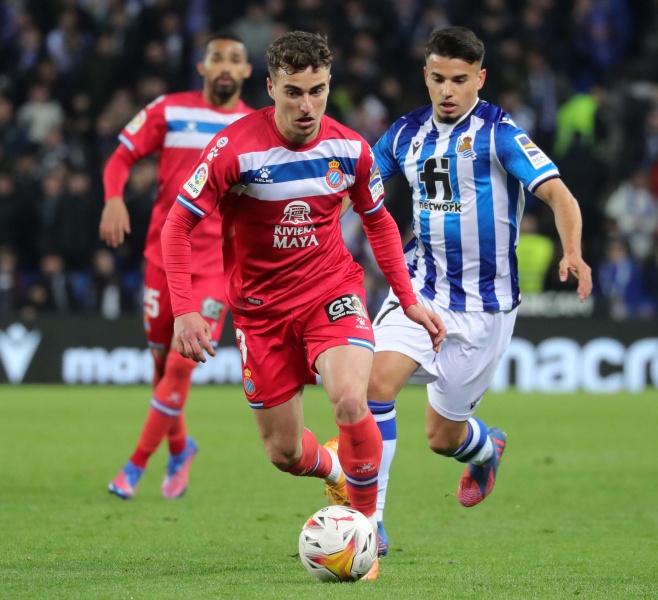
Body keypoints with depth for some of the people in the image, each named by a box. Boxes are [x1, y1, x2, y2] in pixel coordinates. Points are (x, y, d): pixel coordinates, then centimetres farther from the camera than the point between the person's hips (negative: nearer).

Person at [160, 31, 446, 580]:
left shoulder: (350, 149, -7)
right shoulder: (234, 149, -17)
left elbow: (378, 222, 12)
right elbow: (178, 226, -12)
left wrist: (409, 301, 9)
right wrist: (184, 310, -23)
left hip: (332, 292, 0)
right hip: (261, 308, 0)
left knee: (351, 402, -28)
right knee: (284, 453, 5)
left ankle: (366, 526, -8)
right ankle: (336, 470, 42)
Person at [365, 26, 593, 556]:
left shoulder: (498, 132, -11)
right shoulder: (408, 133, 4)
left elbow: (557, 193, -20)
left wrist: (573, 254, -37)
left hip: (484, 303, -3)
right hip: (422, 288, 3)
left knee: (443, 436, 5)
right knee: (380, 379, -23)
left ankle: (486, 446, 45)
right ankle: (370, 522, -15)